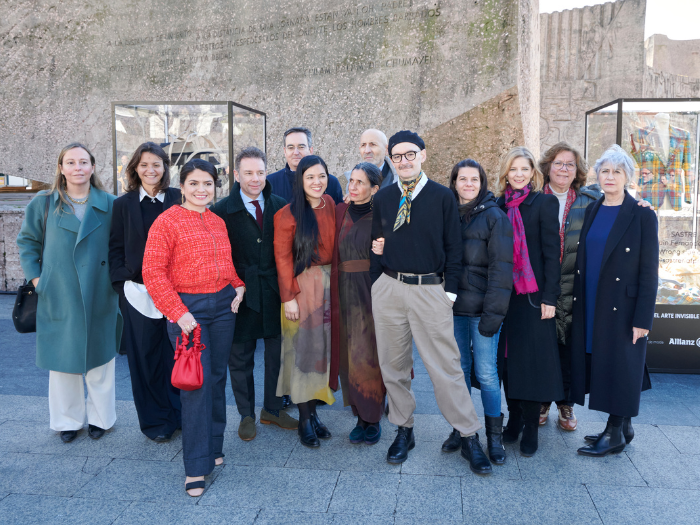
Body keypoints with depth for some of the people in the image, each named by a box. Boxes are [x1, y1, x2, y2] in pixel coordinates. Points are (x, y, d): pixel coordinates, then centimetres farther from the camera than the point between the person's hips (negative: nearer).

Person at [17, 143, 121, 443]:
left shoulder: (109, 205, 1)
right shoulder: (43, 203, 1)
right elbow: (27, 241, 10)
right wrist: (35, 277, 1)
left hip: (99, 298, 0)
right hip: (58, 298, 0)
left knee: (99, 357, 8)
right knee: (62, 358, 9)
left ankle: (99, 417, 27)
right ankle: (68, 419, 27)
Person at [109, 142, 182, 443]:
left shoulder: (179, 200, 3)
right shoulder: (124, 204, 7)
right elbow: (116, 249, 8)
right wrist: (122, 284, -2)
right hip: (138, 293, 1)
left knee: (177, 354, 5)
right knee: (146, 358, 7)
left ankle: (180, 413, 24)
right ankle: (156, 421, 21)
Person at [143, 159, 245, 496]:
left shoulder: (219, 223, 12)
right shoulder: (167, 221, -7)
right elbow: (153, 272, -12)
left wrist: (238, 285, 5)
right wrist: (178, 312, -17)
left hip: (223, 305, 6)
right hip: (187, 308, -6)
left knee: (217, 378, 12)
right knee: (196, 383, -6)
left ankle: (213, 447, 29)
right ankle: (196, 466, 6)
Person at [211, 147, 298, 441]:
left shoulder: (280, 207, 4)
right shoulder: (221, 210, -4)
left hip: (275, 292, 3)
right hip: (240, 293, -2)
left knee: (278, 353, 13)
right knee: (240, 358, 10)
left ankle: (273, 409, 32)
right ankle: (246, 415, 28)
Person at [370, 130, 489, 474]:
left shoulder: (442, 196, 1)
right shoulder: (383, 198, 8)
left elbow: (453, 247, 3)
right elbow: (376, 245, 12)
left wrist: (450, 291, -3)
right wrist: (375, 287, 7)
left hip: (430, 290, -3)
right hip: (389, 290, 3)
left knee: (446, 366, -2)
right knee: (393, 365, 10)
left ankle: (469, 438, 11)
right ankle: (404, 430, 27)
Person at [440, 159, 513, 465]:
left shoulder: (494, 216, -4)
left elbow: (501, 267, -9)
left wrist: (494, 311, -15)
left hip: (481, 307, -4)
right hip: (452, 304, 4)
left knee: (486, 372, 0)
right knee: (458, 368, 11)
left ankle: (494, 436, 14)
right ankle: (460, 429, 24)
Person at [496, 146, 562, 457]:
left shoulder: (545, 203, -2)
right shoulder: (499, 204, 9)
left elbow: (551, 252, -5)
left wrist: (549, 297, -11)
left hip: (533, 294, -4)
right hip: (503, 293, 4)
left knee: (531, 359, 1)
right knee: (507, 357, 9)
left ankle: (531, 428, 13)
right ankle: (514, 418, 24)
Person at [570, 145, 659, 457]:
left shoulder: (642, 216, -7)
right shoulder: (590, 212, 9)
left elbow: (649, 272, -9)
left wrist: (643, 318, -14)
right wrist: (577, 301, 6)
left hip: (622, 308, -5)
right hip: (590, 307, 6)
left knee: (619, 367, 2)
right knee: (600, 365, 11)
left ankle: (614, 435, 16)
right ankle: (623, 427, 28)